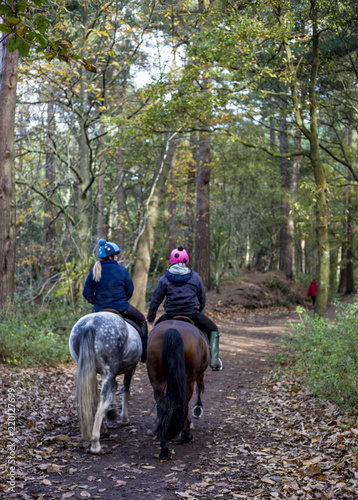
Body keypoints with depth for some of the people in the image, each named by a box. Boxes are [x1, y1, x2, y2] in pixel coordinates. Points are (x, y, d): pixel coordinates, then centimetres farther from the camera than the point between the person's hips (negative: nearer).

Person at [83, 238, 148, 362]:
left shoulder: (94, 272, -3)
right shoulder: (121, 270, -10)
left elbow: (87, 294, -2)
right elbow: (130, 291, -3)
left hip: (99, 310, 3)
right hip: (121, 308, -3)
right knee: (141, 321, 21)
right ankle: (144, 354, 21)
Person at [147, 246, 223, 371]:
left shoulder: (165, 278, 2)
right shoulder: (195, 277, 5)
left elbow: (156, 299, 4)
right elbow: (202, 299, 13)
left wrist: (150, 317, 15)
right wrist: (199, 311, 30)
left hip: (171, 315, 1)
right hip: (192, 313, -1)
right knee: (212, 328, 17)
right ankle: (214, 359, 4)